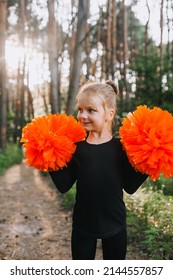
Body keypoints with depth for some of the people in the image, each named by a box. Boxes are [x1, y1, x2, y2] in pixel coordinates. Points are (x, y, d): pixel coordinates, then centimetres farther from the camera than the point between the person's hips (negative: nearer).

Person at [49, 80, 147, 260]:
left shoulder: (120, 147, -10)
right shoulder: (76, 147, -8)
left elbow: (130, 187, -8)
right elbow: (64, 186, -7)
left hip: (115, 224, 0)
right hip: (82, 225, 1)